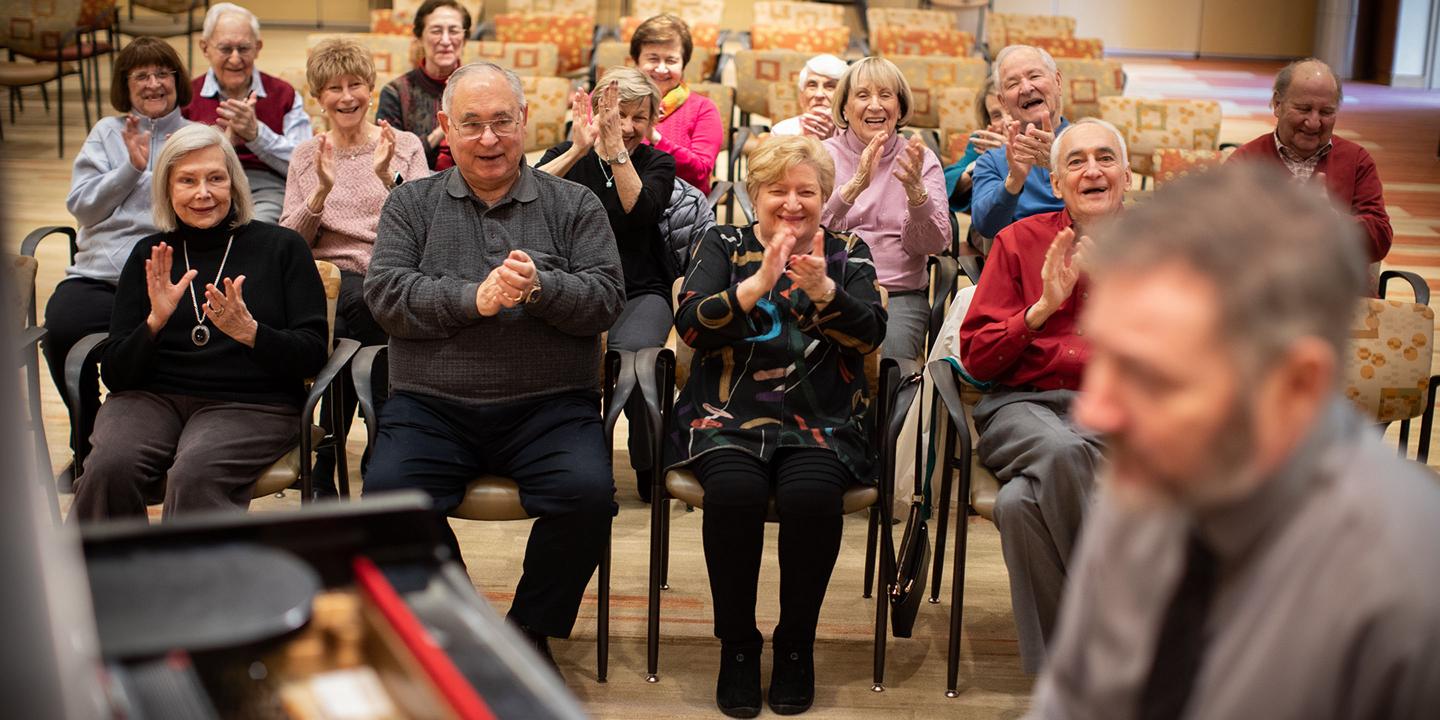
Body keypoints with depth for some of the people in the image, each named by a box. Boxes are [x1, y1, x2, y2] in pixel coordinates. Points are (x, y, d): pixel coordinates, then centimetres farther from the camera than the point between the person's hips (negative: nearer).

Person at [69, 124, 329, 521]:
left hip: (251, 403, -2)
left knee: (194, 474, -34)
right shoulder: (149, 256, 14)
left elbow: (313, 354, -1)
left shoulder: (281, 247, 7)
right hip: (152, 398, 3)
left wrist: (249, 332, -18)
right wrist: (155, 321, -11)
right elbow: (115, 374, 8)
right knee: (109, 465, -29)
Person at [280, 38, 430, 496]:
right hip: (330, 277, 1)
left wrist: (388, 176, -18)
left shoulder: (405, 147, 10)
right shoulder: (305, 157, 15)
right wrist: (322, 190, -12)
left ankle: (324, 470, -18)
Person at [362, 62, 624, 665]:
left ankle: (530, 632, -1)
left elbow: (607, 299, 1)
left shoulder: (575, 205, 12)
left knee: (588, 495, -28)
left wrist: (541, 288, -18)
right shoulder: (411, 204, 15)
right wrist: (473, 299, -15)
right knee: (387, 495, -27)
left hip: (549, 407, 0)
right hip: (430, 406, 1)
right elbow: (385, 293, 0)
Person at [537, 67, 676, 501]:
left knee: (635, 350, -33)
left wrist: (616, 150, -21)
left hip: (640, 292, 0)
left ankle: (650, 467, -12)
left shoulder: (657, 163, 9)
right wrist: (578, 150, -23)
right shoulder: (569, 155, 9)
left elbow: (641, 211, -14)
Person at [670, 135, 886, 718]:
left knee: (811, 494, -31)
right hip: (728, 418, 0)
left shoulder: (848, 254, 14)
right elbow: (690, 327, -3)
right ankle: (737, 644, -11)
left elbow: (870, 335, -2)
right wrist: (758, 283, -17)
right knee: (734, 490, -31)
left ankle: (796, 644, -10)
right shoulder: (723, 246, 12)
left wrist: (822, 289, -20)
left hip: (821, 424, 0)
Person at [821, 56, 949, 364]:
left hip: (901, 293, 1)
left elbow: (933, 244, -4)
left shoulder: (921, 159, 8)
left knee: (891, 354, -27)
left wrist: (915, 190, -22)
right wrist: (854, 186, -27)